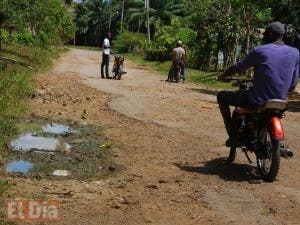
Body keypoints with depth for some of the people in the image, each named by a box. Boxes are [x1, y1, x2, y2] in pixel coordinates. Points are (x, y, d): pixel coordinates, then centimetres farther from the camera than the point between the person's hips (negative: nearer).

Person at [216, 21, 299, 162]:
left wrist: (222, 76, 23)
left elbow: (239, 67, 4)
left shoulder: (259, 51, -8)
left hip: (257, 101, -5)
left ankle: (233, 137, 6)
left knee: (221, 96, 15)